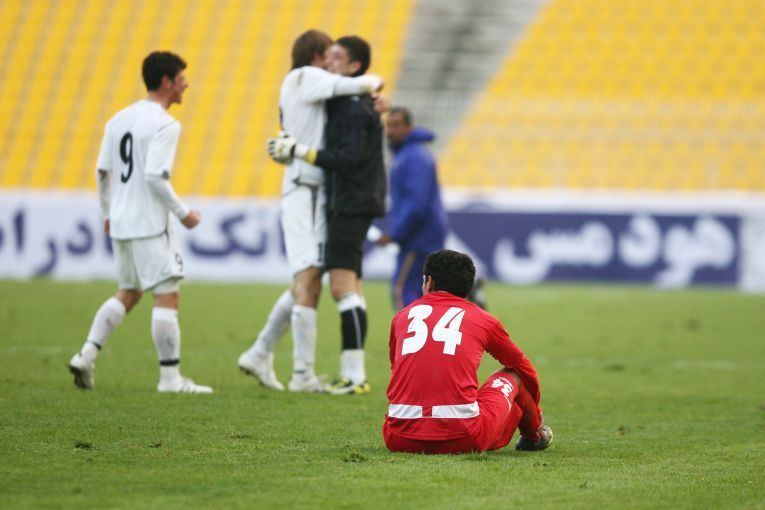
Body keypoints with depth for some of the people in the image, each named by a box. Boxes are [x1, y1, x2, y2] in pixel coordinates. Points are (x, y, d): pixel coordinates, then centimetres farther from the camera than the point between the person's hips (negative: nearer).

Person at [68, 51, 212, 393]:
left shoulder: (119, 119, 11)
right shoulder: (165, 125, -13)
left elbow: (103, 171, 12)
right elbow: (155, 175, -21)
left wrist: (108, 214, 23)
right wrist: (183, 213, -12)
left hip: (120, 223, 8)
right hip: (150, 224, -8)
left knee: (128, 293, 20)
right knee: (167, 295, -3)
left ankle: (87, 354, 9)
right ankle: (170, 377, -4)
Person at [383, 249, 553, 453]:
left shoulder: (402, 316, 17)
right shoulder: (482, 319, 13)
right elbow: (525, 369, 31)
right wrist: (536, 416, 50)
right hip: (463, 441, -1)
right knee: (512, 375, 26)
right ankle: (532, 438, 48)